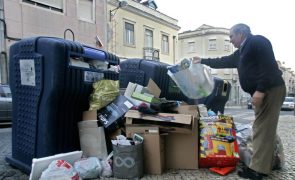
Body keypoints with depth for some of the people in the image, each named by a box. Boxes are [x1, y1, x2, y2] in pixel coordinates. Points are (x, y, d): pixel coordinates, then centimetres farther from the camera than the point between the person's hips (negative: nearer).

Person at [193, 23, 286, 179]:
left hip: (270, 89, -9)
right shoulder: (241, 52, 22)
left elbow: (268, 66, -18)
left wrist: (260, 90, -24)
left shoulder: (258, 42, -6)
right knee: (262, 129, 7)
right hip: (262, 91, 10)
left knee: (263, 129, -10)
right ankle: (262, 167, 12)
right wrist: (203, 61, 32)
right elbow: (224, 61, 30)